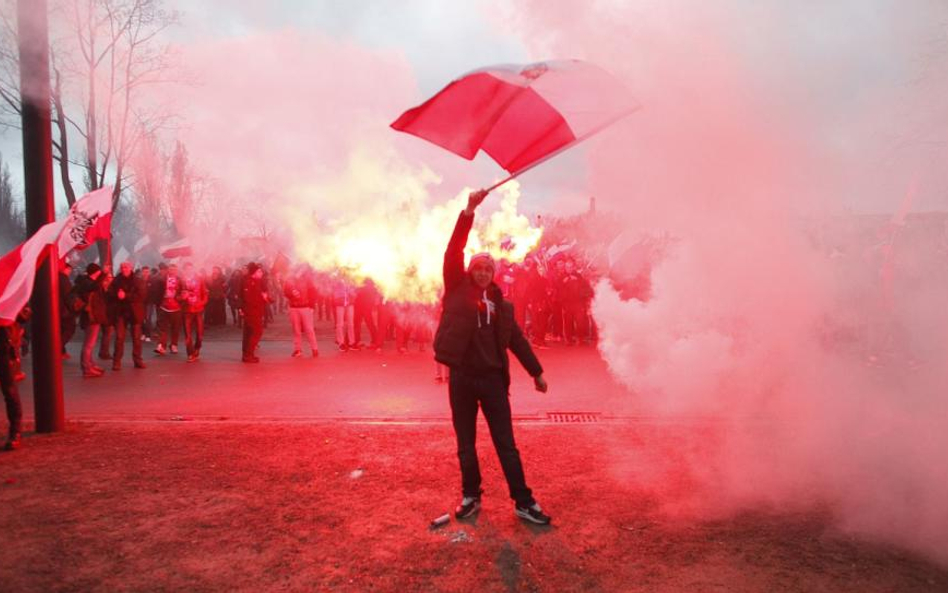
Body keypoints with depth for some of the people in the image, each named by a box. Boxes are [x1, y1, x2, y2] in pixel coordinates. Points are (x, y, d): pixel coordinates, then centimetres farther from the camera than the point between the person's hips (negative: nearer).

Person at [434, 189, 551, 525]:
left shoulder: (501, 304, 9)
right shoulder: (458, 291, 2)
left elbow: (516, 339, 16)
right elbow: (453, 252, -10)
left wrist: (536, 372, 19)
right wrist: (468, 212, -19)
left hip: (493, 378, 1)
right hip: (461, 377, -1)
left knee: (506, 443, 4)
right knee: (465, 445, 11)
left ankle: (524, 502, 10)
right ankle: (470, 496, 27)